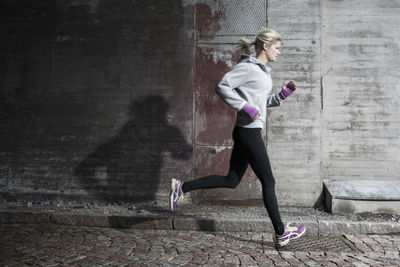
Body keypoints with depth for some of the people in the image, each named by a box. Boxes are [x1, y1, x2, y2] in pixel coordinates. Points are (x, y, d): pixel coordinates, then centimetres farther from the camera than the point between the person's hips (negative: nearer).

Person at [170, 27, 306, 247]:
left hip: (248, 132, 10)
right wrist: (246, 107, -21)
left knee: (231, 180, 12)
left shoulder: (263, 70, 20)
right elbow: (222, 87, -19)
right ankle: (281, 233, 16)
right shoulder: (247, 67, -11)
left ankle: (182, 187, 17)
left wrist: (283, 94, 11)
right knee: (268, 182, 1)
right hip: (249, 132, -10)